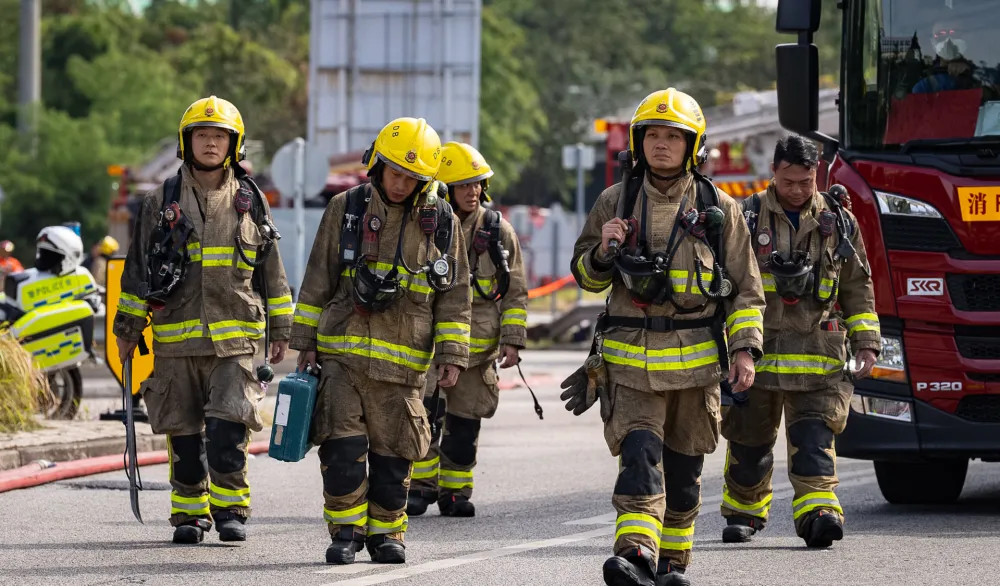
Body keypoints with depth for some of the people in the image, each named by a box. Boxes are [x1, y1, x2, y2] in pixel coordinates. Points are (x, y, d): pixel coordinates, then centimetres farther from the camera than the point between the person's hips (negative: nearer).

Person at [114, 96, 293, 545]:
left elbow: (271, 270, 14)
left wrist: (280, 330, 12)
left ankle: (230, 509, -4)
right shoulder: (161, 203, 7)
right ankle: (190, 513, 14)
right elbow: (137, 269, 11)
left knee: (229, 427, -13)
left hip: (236, 338, -1)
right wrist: (127, 330, 9)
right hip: (176, 339, 1)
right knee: (184, 433, 4)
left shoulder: (250, 203, 9)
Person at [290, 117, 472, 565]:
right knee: (342, 444, -9)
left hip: (402, 360, 0)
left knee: (393, 452, 4)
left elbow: (455, 295, 8)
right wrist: (305, 342, 6)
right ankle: (346, 530, 2)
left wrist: (452, 356, 1)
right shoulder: (346, 209, 4)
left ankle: (385, 532, 18)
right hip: (342, 351, 0)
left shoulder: (441, 222, 4)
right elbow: (317, 281, 8)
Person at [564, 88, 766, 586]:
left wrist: (745, 349, -3)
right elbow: (585, 276, 13)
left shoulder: (718, 209, 4)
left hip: (696, 358, 1)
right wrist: (604, 251, -9)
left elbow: (745, 288, 7)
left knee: (683, 466, 9)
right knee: (639, 455, -18)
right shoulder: (616, 202, 5)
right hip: (632, 359, -1)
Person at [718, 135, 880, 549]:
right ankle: (743, 511, 27)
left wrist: (865, 342, 6)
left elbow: (858, 286, 14)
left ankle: (818, 511, -22)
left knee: (813, 434, -13)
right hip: (755, 349, 0)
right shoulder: (747, 217, 4)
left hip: (817, 352, 0)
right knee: (750, 437, 9)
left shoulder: (839, 222, 9)